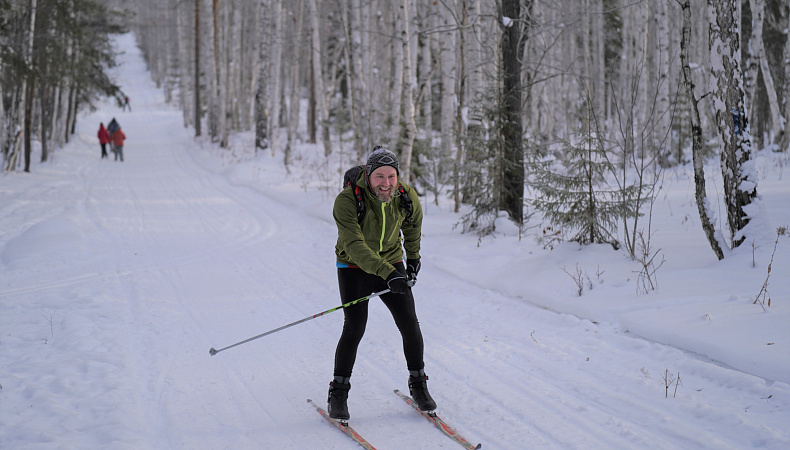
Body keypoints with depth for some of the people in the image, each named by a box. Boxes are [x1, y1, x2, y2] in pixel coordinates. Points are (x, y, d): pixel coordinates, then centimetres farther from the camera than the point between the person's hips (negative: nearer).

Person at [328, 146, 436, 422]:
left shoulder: (407, 197, -15)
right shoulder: (347, 200, -28)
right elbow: (354, 246, -38)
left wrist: (413, 257, 17)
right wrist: (387, 274, -48)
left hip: (392, 264, 3)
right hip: (354, 268, -3)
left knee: (410, 325, -2)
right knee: (354, 328, -15)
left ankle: (418, 385, 18)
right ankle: (338, 393, 0)